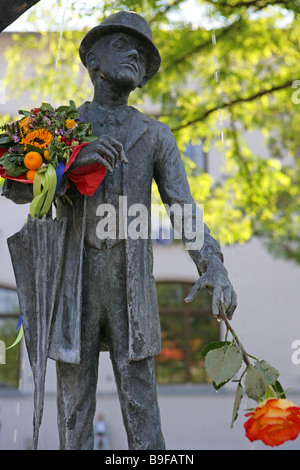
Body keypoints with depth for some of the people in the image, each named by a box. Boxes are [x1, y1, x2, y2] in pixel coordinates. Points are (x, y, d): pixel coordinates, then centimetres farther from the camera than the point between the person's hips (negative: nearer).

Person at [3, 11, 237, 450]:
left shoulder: (156, 136, 9)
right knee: (74, 410, 2)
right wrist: (76, 160, -25)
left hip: (132, 291, 1)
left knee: (142, 409, -2)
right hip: (73, 288, 0)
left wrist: (213, 267, -20)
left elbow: (184, 211, -1)